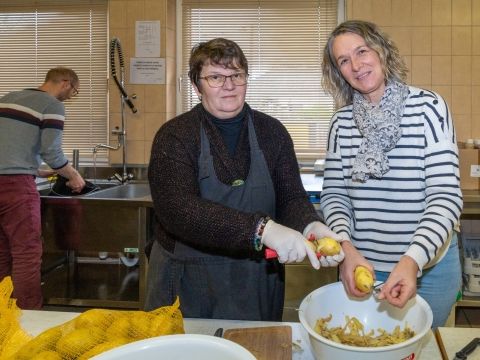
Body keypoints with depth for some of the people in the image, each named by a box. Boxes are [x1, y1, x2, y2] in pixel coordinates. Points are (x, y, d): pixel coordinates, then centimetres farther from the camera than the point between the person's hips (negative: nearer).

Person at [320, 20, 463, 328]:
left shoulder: (427, 107, -12)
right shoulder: (343, 121, 0)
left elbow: (446, 195, -17)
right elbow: (334, 193, 1)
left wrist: (413, 260, -30)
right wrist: (346, 247, -17)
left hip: (427, 263, -2)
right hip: (360, 263, 3)